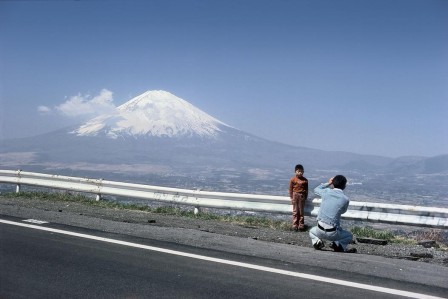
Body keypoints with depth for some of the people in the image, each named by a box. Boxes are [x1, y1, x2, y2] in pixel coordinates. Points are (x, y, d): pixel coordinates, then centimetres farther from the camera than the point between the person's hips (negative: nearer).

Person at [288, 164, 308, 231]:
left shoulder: (305, 180, 0)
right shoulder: (293, 179, -5)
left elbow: (306, 190, 5)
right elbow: (290, 189, -1)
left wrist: (305, 197, 0)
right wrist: (291, 197, -3)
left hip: (302, 196, 2)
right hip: (295, 195, -2)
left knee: (301, 211, 7)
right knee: (295, 211, 3)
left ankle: (301, 225, 13)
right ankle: (295, 225, 8)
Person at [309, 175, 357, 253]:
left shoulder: (326, 192, -2)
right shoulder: (345, 199, -6)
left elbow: (316, 190, 22)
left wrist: (327, 183, 27)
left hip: (320, 230, 2)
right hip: (332, 233, -2)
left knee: (312, 231, 36)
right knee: (349, 236, 27)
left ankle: (317, 241, 4)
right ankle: (338, 245, -2)